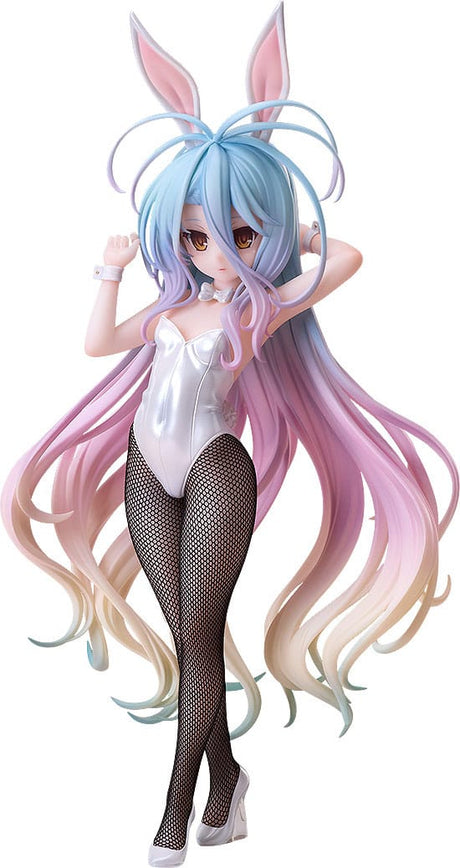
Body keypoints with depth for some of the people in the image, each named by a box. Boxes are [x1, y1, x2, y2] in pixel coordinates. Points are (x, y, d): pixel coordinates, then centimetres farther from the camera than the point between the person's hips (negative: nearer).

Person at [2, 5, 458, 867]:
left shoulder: (267, 306, -4)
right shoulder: (175, 306, 9)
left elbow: (347, 257, -13)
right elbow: (98, 342, 17)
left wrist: (286, 229, 2)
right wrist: (112, 271, 10)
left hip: (216, 471, -5)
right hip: (148, 472, 5)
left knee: (200, 636, -1)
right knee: (187, 636, 8)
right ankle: (225, 775, 22)